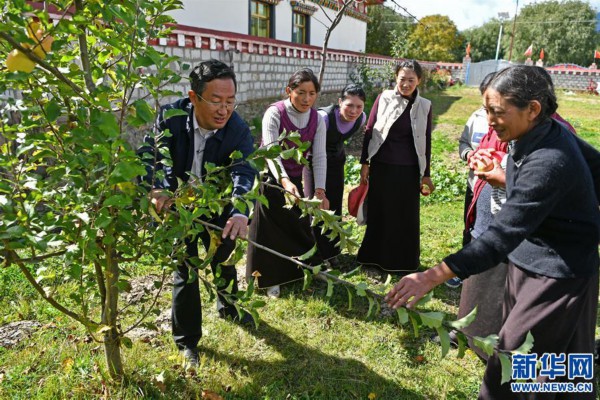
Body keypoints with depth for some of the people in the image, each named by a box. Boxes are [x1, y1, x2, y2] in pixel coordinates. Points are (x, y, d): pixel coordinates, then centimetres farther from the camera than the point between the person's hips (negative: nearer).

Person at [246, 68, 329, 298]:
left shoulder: (317, 119, -6)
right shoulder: (274, 113, -20)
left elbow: (319, 156, -10)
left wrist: (320, 190, -22)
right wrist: (284, 180, -47)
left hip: (295, 181, 4)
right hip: (271, 179, -4)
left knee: (299, 226, 10)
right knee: (271, 229, 2)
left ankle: (299, 271, 31)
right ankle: (270, 279, 18)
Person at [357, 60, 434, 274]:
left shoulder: (424, 106, 1)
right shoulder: (383, 99, -2)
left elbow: (426, 142, 5)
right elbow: (369, 132, 1)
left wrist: (426, 174, 5)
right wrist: (365, 163, -2)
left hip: (408, 170, 1)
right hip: (381, 166, -1)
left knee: (406, 216, 9)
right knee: (379, 212, 9)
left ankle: (403, 261, 26)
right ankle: (375, 256, 27)